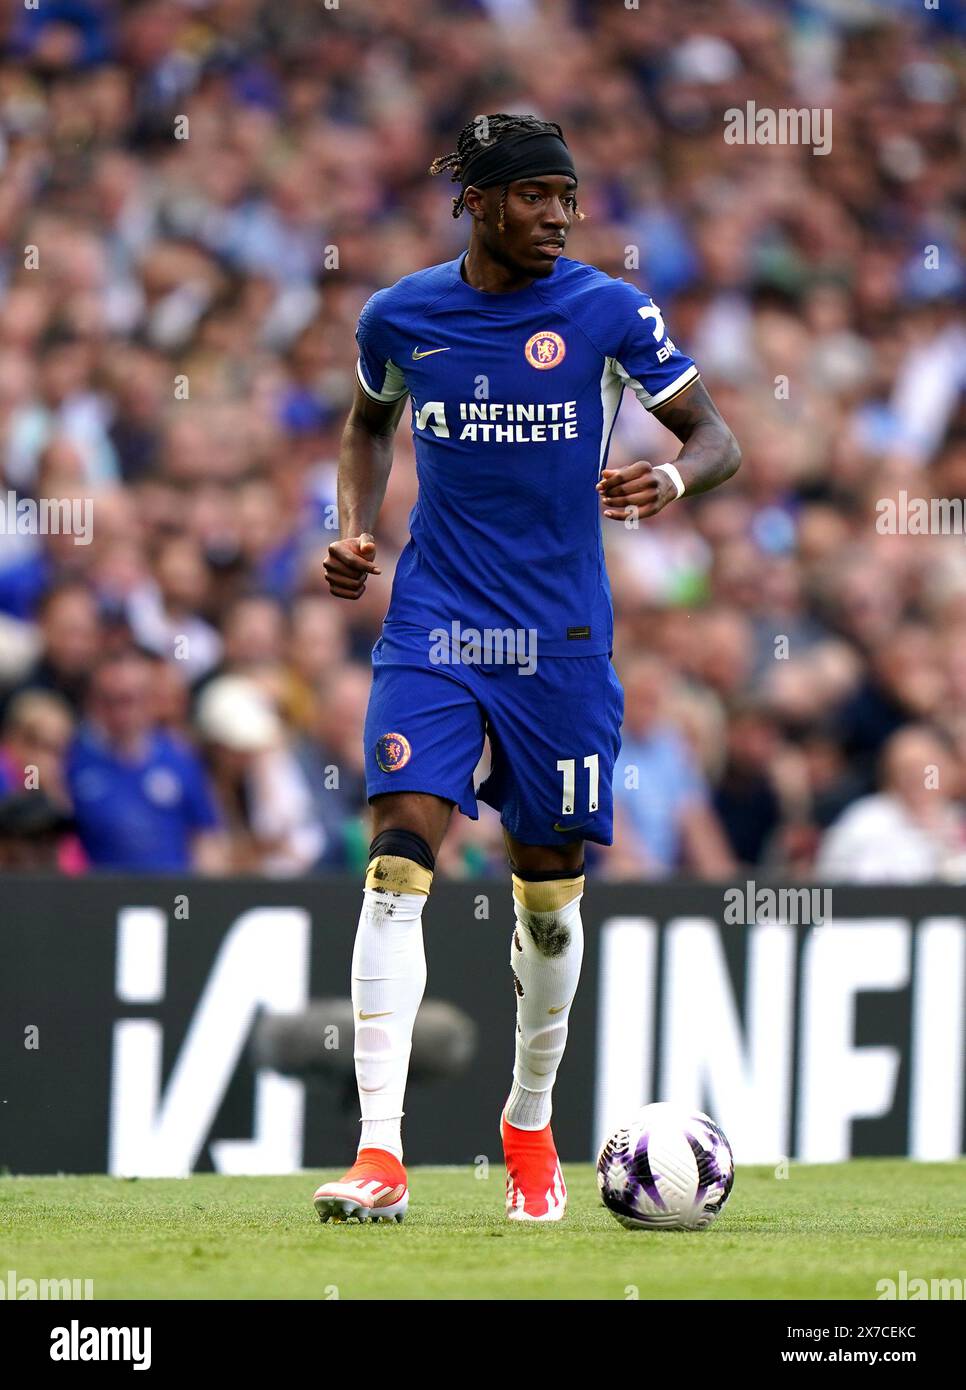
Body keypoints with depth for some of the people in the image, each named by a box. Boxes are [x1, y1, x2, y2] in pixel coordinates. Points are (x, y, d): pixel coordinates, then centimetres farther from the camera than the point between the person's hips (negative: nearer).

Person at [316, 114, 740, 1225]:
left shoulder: (608, 312, -4)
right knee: (399, 859, -16)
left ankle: (530, 1127, 31)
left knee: (548, 887, 7)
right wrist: (354, 529, 7)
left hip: (562, 639, 0)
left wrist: (671, 478, -23)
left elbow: (718, 441, -1)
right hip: (432, 628, 0)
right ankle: (379, 1154, -21)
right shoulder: (399, 318, 2)